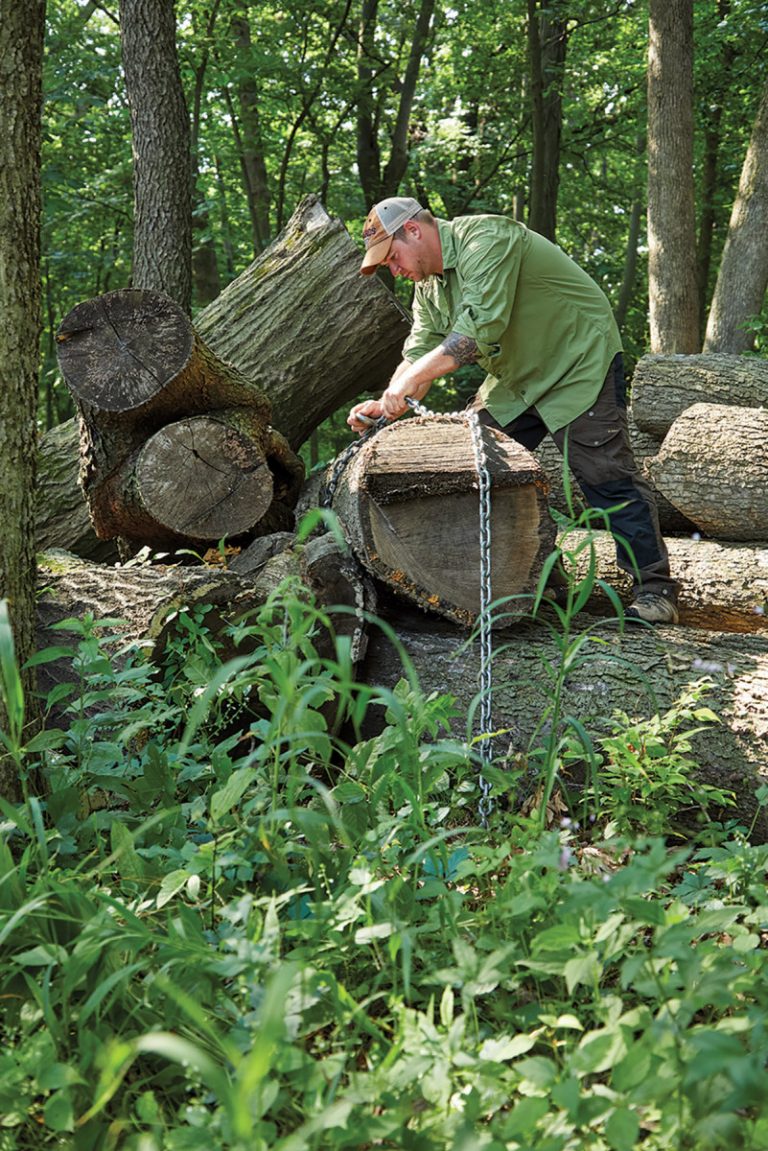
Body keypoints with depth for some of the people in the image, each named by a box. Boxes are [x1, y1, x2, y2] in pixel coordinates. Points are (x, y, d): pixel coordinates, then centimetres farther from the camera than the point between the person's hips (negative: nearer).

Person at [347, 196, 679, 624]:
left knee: (608, 478, -13)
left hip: (579, 362, -9)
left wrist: (411, 379, -33)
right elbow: (420, 351, 4)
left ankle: (655, 589, -8)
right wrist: (387, 403, -14)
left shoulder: (486, 240, -24)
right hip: (514, 381, 9)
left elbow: (480, 329, -34)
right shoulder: (429, 282, 6)